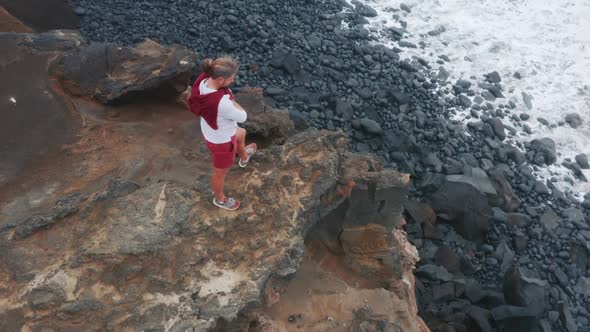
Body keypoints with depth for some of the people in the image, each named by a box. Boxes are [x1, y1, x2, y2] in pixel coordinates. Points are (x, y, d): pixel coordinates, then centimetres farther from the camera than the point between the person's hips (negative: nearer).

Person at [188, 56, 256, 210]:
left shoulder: (203, 81, -22)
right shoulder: (222, 103, -45)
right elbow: (242, 117, -26)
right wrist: (231, 100, -16)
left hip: (210, 132, 8)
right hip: (221, 141, -8)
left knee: (241, 134, 39)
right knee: (221, 172, 22)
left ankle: (244, 157, 73)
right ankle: (220, 199, 54)